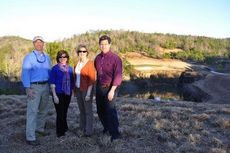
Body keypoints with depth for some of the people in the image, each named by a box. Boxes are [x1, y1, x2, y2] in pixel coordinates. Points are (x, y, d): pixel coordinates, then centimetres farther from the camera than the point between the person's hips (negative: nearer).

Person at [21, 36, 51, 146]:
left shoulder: (47, 57, 10)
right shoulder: (29, 57, -6)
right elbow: (25, 73, -11)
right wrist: (28, 89, -17)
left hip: (45, 86, 6)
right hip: (34, 87, -6)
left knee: (44, 110, 17)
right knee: (32, 112, -5)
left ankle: (39, 128, 37)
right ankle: (30, 137, 1)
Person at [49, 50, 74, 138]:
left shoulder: (70, 68, 6)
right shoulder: (55, 68, -7)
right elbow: (52, 83, -9)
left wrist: (72, 91, 11)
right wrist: (54, 95, -15)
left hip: (68, 94, 4)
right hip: (59, 94, -4)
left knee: (65, 112, 16)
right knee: (60, 113, -1)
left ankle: (64, 128, 35)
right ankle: (60, 132, 16)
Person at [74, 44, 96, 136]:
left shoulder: (90, 63, -12)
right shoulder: (77, 64, 8)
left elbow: (92, 79, -14)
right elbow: (76, 77, 14)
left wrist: (88, 93, -17)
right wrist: (75, 90, 10)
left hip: (86, 90, -6)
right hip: (78, 90, 6)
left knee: (88, 111, 1)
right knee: (81, 110, 15)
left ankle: (89, 131, 10)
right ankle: (82, 128, 27)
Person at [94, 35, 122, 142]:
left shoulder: (115, 58, -11)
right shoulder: (97, 58, 7)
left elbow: (118, 76, -15)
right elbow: (96, 73, 13)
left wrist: (112, 90, -20)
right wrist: (96, 87, 9)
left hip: (110, 88, -6)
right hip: (99, 88, 6)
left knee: (110, 110, -6)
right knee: (100, 110, 15)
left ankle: (115, 133, 10)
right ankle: (106, 128, 37)